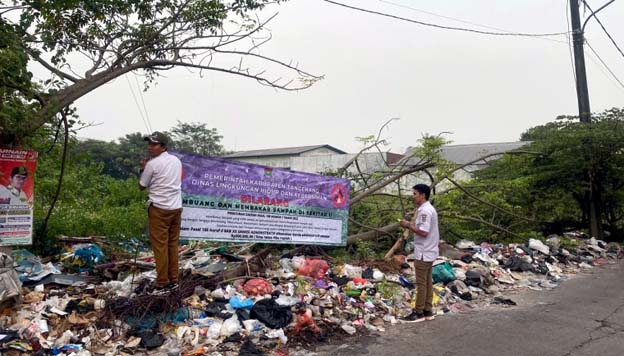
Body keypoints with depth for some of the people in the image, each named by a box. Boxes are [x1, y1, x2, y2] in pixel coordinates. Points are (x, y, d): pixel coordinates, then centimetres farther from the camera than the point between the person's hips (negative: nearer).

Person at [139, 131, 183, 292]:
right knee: (173, 244, 12)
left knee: (160, 246, 0)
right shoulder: (177, 161, 9)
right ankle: (173, 280, 18)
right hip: (176, 207, 6)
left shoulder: (152, 164, -9)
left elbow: (141, 186, 1)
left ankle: (162, 284, 5)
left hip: (159, 209, -6)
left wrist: (143, 169, 15)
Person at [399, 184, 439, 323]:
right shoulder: (429, 209, 13)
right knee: (427, 281, 14)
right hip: (429, 252, 10)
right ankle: (428, 310, 21)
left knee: (421, 283, -2)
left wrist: (408, 226, -16)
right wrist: (413, 224, 8)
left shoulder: (424, 211, -20)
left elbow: (423, 232, -25)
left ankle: (419, 313, 6)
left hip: (423, 253, -10)